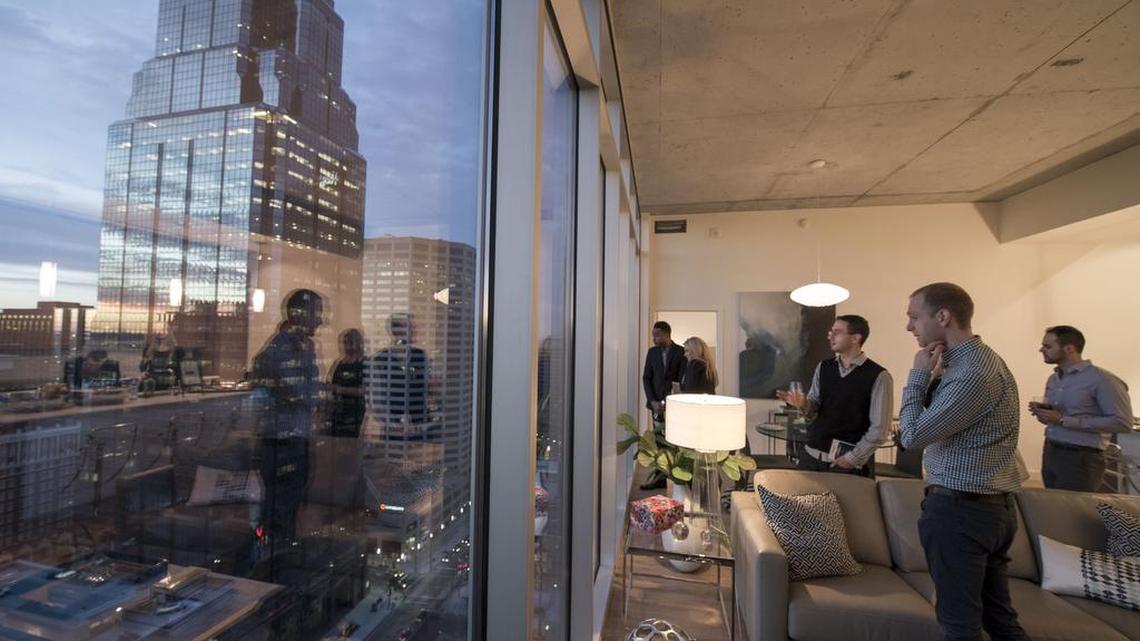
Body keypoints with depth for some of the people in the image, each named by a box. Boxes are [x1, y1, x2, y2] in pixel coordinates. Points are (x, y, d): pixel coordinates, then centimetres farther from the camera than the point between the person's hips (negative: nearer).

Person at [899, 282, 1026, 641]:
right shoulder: (979, 359, 11)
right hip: (991, 507, 10)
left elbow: (912, 435, -19)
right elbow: (938, 424, 15)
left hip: (960, 510, -10)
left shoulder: (974, 372, -22)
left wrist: (918, 374, -13)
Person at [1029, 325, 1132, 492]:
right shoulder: (1053, 379, 11)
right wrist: (1042, 412, -1)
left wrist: (1065, 420, -21)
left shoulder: (1102, 379, -11)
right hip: (1049, 453, 7)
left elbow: (1122, 422, -17)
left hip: (1081, 458, -7)